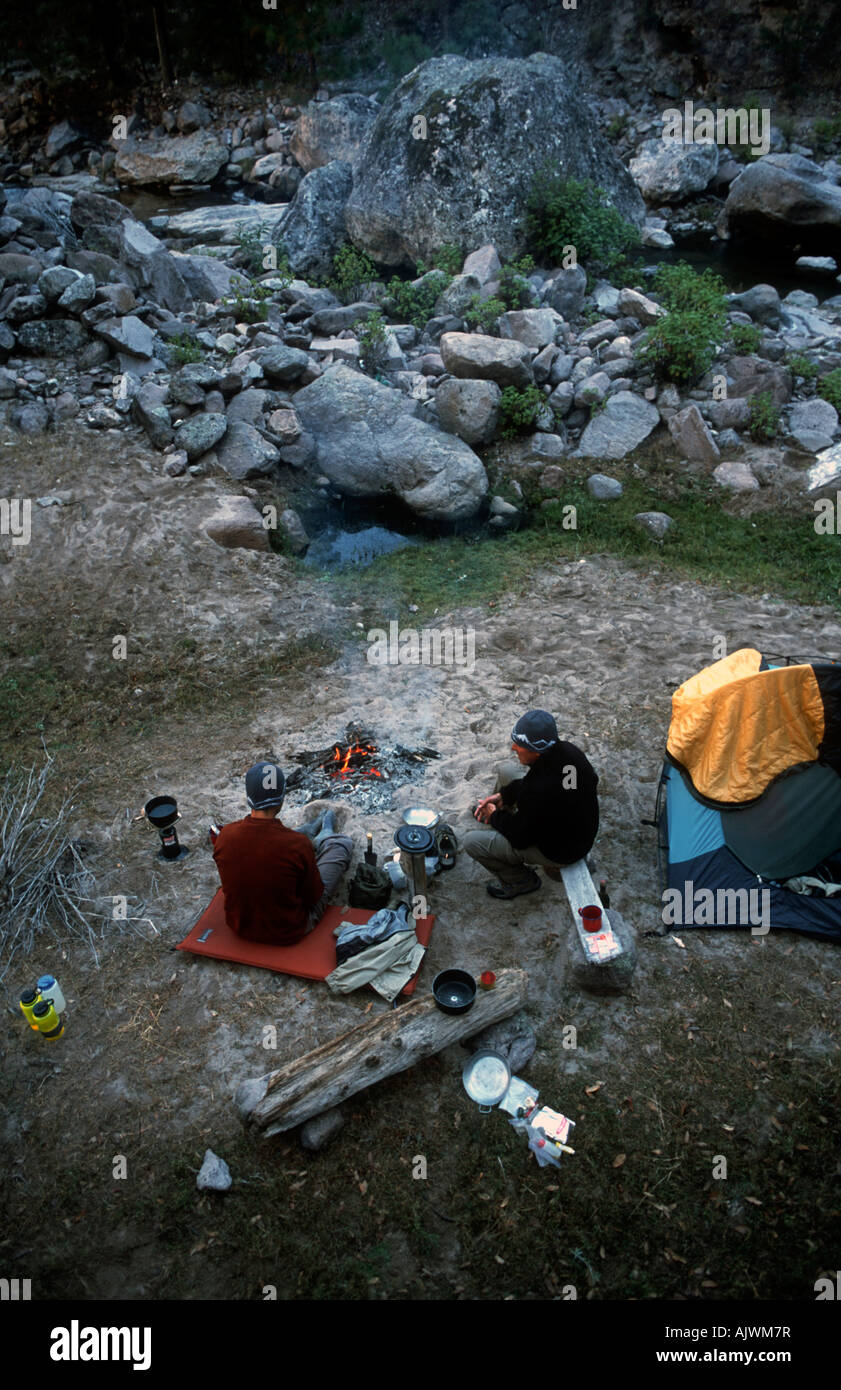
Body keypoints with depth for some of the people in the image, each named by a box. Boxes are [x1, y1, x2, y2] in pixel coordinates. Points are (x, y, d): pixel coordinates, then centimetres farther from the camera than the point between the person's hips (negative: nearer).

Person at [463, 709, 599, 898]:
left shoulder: (540, 791, -41)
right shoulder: (566, 750, -18)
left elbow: (520, 838, -24)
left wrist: (496, 817, -6)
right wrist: (502, 795, 1)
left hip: (560, 851, -8)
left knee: (472, 842, -5)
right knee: (505, 769, 13)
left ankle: (522, 882, 17)